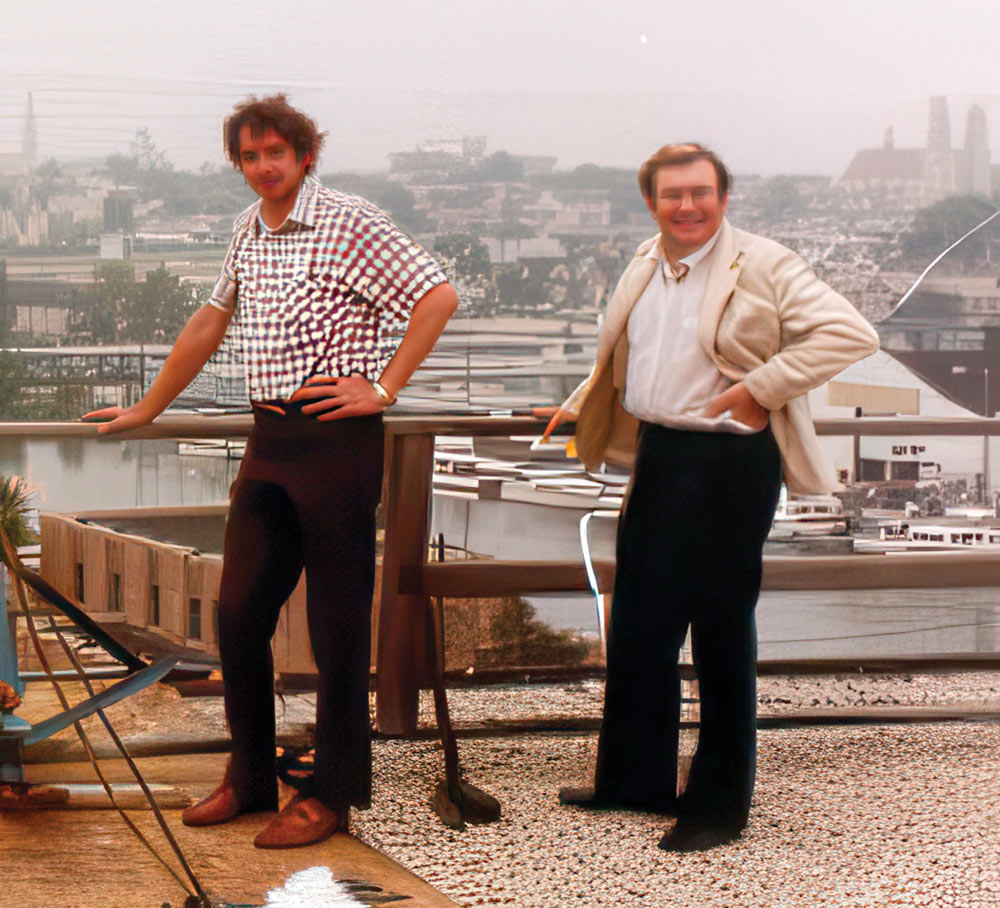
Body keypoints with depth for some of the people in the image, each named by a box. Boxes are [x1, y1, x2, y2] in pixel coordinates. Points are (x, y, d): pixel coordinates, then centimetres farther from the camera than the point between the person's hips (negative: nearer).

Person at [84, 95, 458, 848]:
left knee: (337, 621, 0)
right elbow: (211, 321, 26)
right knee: (239, 613, 8)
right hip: (270, 441, 7)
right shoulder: (248, 231, 14)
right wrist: (147, 410, 32)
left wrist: (383, 388, -13)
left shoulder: (350, 223, -8)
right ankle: (251, 778, 21)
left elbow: (438, 294, -13)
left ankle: (333, 794, 8)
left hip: (336, 440, -7)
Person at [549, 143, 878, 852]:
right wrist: (579, 408, 18)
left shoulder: (763, 268, -11)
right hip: (657, 457, 7)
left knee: (722, 636, 2)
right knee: (637, 628, 14)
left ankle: (719, 806, 12)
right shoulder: (646, 267, 11)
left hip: (729, 466, -7)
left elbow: (850, 334, -18)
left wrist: (762, 387, -19)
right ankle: (635, 780, 28)